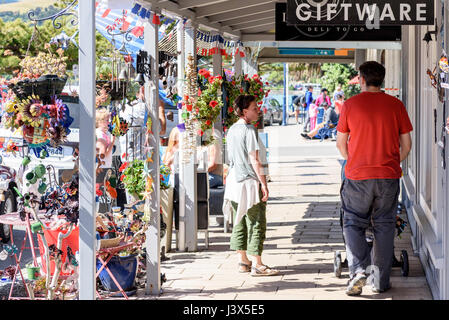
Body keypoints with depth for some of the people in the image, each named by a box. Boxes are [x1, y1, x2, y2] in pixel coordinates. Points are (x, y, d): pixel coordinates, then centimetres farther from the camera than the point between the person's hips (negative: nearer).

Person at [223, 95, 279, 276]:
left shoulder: (232, 130, 12)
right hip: (249, 182, -8)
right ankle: (256, 265, -5)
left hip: (234, 180, 9)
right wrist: (264, 183, -13)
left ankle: (243, 261, 18)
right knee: (256, 224, -4)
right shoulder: (249, 130, -14)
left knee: (239, 223, 12)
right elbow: (254, 160, -16)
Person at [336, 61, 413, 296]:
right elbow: (406, 144, 5)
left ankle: (358, 269, -11)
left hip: (358, 178, -1)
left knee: (353, 224, 10)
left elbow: (341, 143, 5)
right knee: (384, 226, 11)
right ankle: (380, 280, 12)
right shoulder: (395, 105, 1)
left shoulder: (350, 105, -2)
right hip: (389, 177, 1)